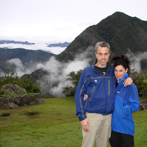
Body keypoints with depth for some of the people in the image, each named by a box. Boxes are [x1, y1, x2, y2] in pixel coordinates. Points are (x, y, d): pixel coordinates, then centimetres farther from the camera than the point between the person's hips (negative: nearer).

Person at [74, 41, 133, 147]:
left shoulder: (113, 72, 7)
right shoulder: (87, 72, -3)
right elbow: (79, 95, -3)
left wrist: (129, 78, 1)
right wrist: (82, 117, -10)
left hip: (108, 116, 4)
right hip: (92, 115, -3)